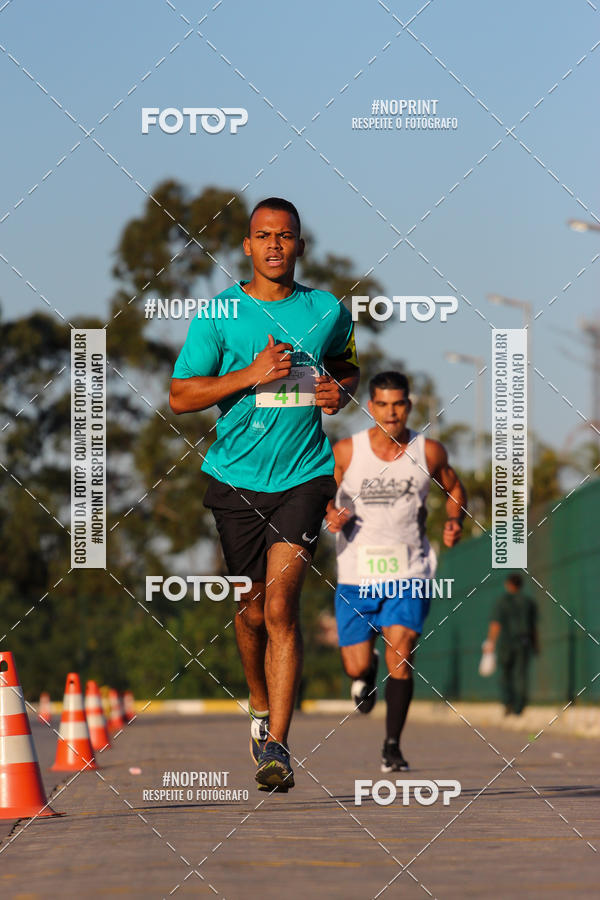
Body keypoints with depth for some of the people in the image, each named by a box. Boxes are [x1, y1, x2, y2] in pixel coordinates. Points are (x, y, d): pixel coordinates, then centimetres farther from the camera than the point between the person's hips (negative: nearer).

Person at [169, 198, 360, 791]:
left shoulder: (328, 311, 6)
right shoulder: (219, 314, -1)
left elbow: (348, 366, 25)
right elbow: (179, 396, -3)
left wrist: (340, 390, 1)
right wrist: (251, 375, -15)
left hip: (304, 475, 0)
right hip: (237, 478, 1)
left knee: (280, 605, -14)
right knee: (252, 608, 11)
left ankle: (276, 746, -15)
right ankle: (260, 705, 39)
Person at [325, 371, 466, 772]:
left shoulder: (428, 451, -2)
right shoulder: (345, 452, -4)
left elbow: (455, 489, 16)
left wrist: (455, 520, -4)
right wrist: (330, 514, -15)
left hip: (409, 574, -1)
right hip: (357, 574, 1)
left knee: (400, 652, -19)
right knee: (357, 666, 0)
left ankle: (393, 745, -7)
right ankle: (366, 671, 40)